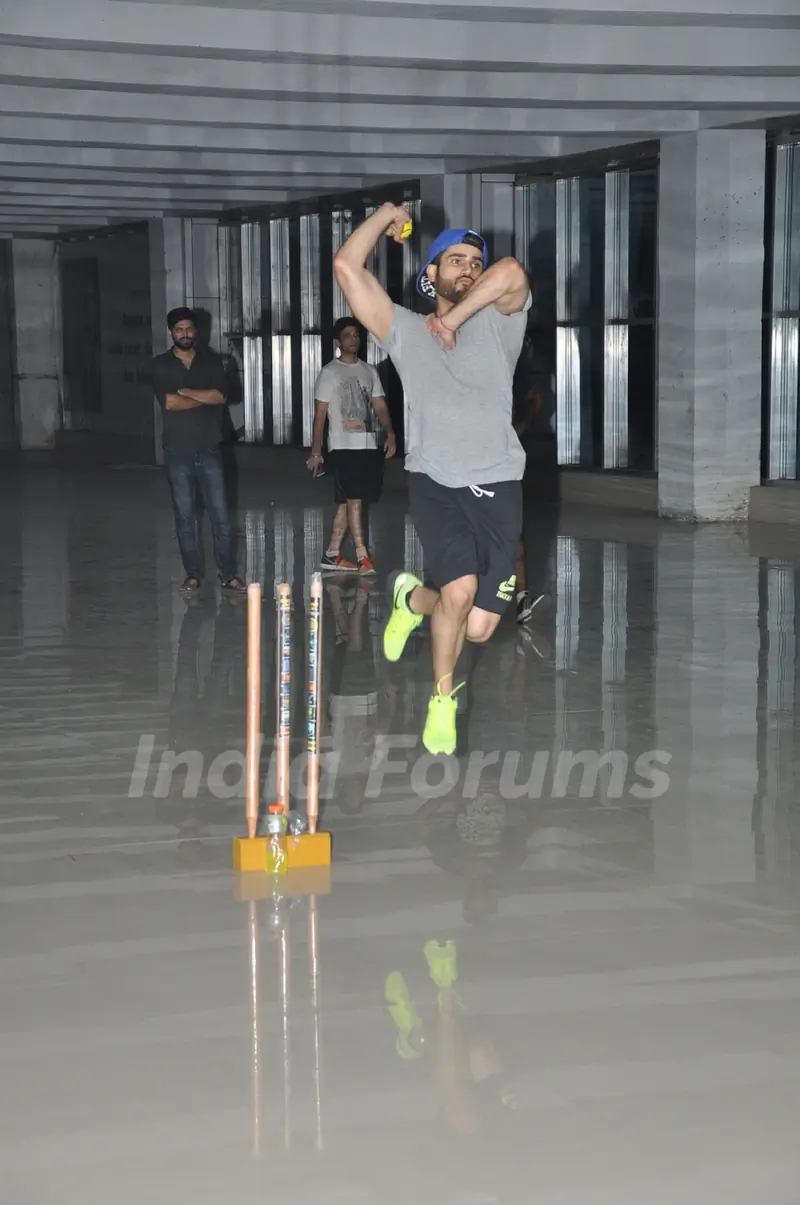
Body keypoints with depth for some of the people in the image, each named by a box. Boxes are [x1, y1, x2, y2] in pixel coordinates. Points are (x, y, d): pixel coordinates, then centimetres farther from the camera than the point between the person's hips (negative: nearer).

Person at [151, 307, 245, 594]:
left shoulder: (210, 361, 9)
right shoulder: (161, 365, 5)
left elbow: (220, 395, -6)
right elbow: (168, 401, -11)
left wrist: (185, 392, -9)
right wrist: (205, 398, -5)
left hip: (209, 448, 1)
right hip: (178, 450, 0)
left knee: (221, 513, -3)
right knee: (185, 516, 2)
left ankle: (228, 574, 1)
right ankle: (193, 575, 10)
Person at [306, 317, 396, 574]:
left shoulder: (369, 371, 16)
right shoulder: (329, 373, 1)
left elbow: (380, 406, 12)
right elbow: (320, 414, -1)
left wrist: (389, 433, -5)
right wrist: (315, 451, -6)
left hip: (370, 446, 5)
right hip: (344, 446, -5)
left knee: (347, 501, 7)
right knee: (354, 499, -10)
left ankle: (332, 554, 12)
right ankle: (362, 557, -12)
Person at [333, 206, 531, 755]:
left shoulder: (497, 321, 11)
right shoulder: (405, 330, 13)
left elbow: (512, 274, -14)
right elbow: (347, 266, 4)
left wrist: (454, 317, -6)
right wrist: (387, 215, 11)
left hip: (498, 485, 1)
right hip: (435, 482, -1)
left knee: (478, 628, -5)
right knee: (460, 588, -25)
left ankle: (414, 599, 32)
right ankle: (443, 699, 3)